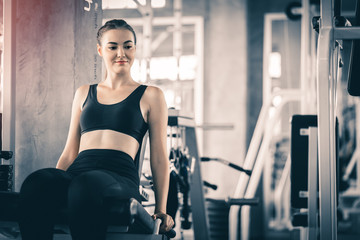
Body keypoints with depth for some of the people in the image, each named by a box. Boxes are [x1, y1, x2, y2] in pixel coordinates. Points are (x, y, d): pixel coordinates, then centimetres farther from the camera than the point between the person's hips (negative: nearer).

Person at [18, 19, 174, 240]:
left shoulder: (150, 96, 17)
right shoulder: (84, 94, 27)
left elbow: (159, 158, 14)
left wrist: (161, 210, 7)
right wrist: (56, 182, 11)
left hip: (120, 178, -3)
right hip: (78, 171, 3)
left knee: (86, 185, -41)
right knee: (37, 182, -35)